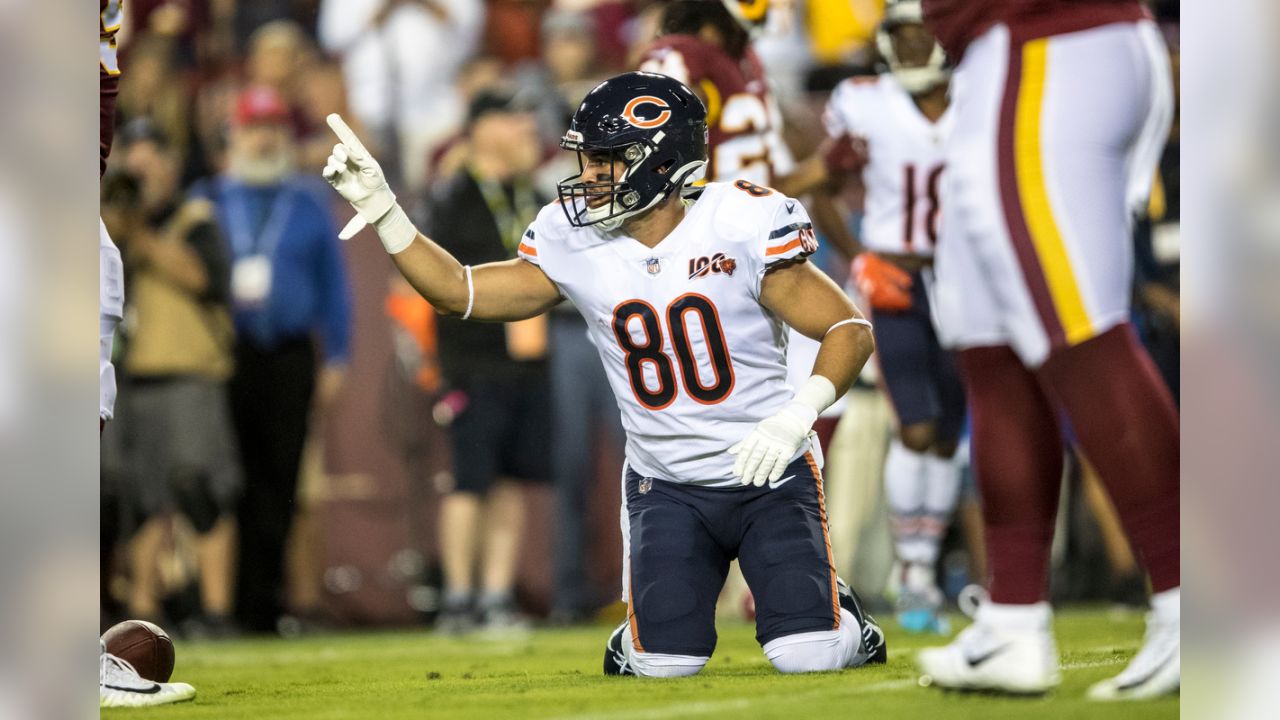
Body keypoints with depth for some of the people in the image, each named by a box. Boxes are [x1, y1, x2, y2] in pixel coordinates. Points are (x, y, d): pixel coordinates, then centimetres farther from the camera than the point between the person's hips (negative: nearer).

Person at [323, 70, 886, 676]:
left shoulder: (738, 227, -16)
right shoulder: (574, 244, -4)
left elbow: (850, 329, -13)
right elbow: (460, 291, 3)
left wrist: (800, 413, -29)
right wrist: (380, 211, -7)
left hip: (769, 474, -3)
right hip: (666, 486, 3)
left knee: (806, 656, -17)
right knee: (665, 663, -14)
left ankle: (839, 614, 20)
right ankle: (635, 642, 23)